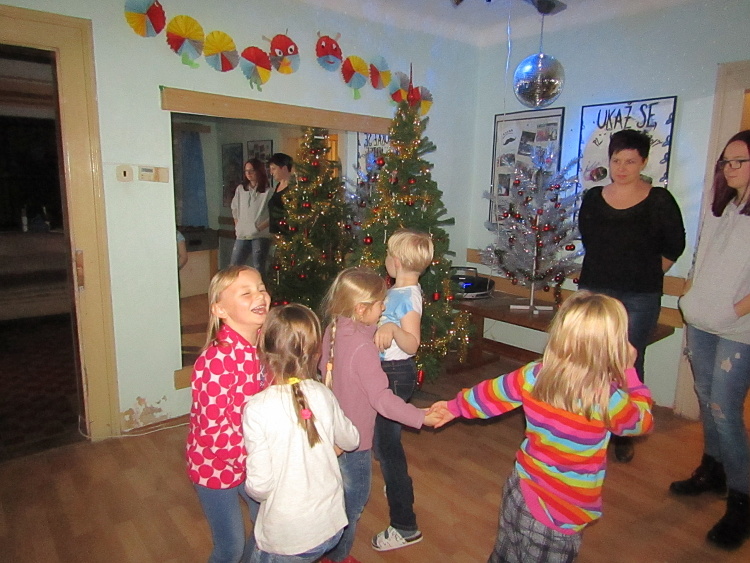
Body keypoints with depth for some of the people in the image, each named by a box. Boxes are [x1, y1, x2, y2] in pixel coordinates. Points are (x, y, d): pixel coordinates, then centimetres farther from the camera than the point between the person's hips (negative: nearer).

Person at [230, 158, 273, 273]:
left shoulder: (268, 192, -7)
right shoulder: (240, 189, 10)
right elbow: (235, 209, 20)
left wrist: (260, 227, -13)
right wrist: (237, 226, 11)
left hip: (260, 236, -5)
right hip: (242, 235, 5)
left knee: (258, 269, 0)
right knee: (234, 266, 8)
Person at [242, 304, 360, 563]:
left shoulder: (257, 409, -22)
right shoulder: (323, 395, -10)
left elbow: (259, 485, -18)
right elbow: (351, 441, 6)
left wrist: (251, 488, 4)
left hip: (286, 537, -4)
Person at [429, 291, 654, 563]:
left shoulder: (533, 376, -14)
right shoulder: (609, 400, -26)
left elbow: (489, 394, 2)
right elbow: (642, 422, -3)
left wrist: (456, 407, 21)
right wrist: (630, 372, 3)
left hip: (521, 490, 4)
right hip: (562, 516, -4)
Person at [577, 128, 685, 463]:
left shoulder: (659, 200, -3)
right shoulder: (592, 198, 5)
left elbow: (675, 247, 6)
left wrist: (648, 273, 8)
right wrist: (610, 269, 13)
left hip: (640, 297, -2)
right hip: (594, 290, 3)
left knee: (629, 367, 4)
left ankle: (624, 436, 20)